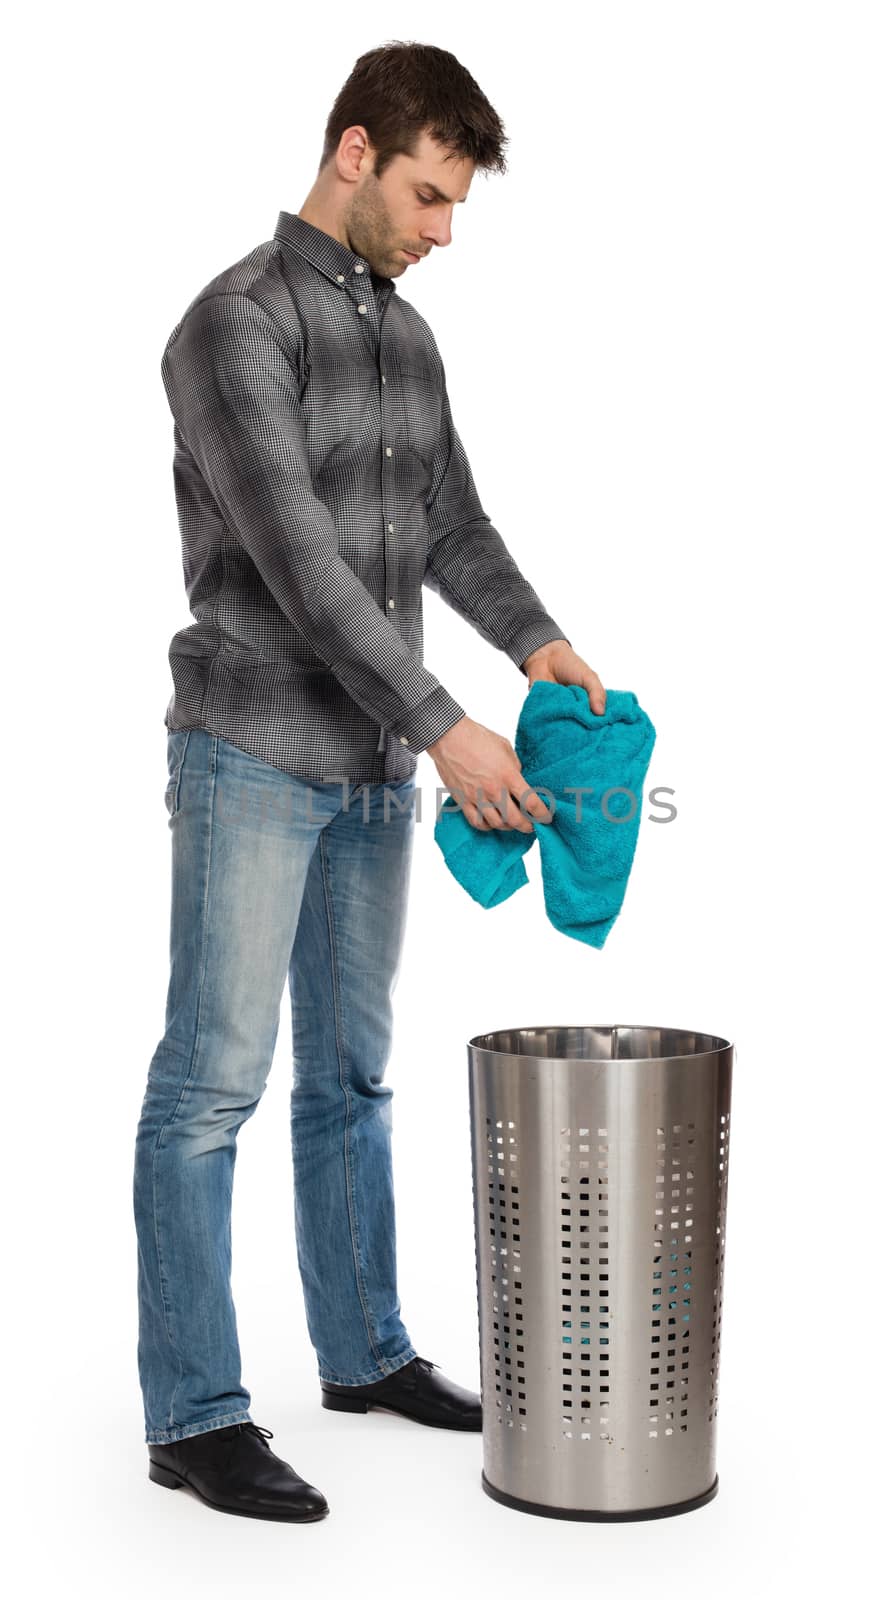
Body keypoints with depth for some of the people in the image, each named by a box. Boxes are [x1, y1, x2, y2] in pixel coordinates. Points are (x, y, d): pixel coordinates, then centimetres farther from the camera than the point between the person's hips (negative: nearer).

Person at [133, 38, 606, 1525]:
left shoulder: (406, 336, 13)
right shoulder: (236, 323, -13)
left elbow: (450, 526, 17)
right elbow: (295, 559, -21)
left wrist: (537, 638, -2)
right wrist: (445, 727, -23)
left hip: (372, 767, 8)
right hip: (252, 755, -8)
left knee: (350, 1072, 15)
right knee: (212, 1079, -4)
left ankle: (363, 1349, 28)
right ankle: (194, 1416, 3)